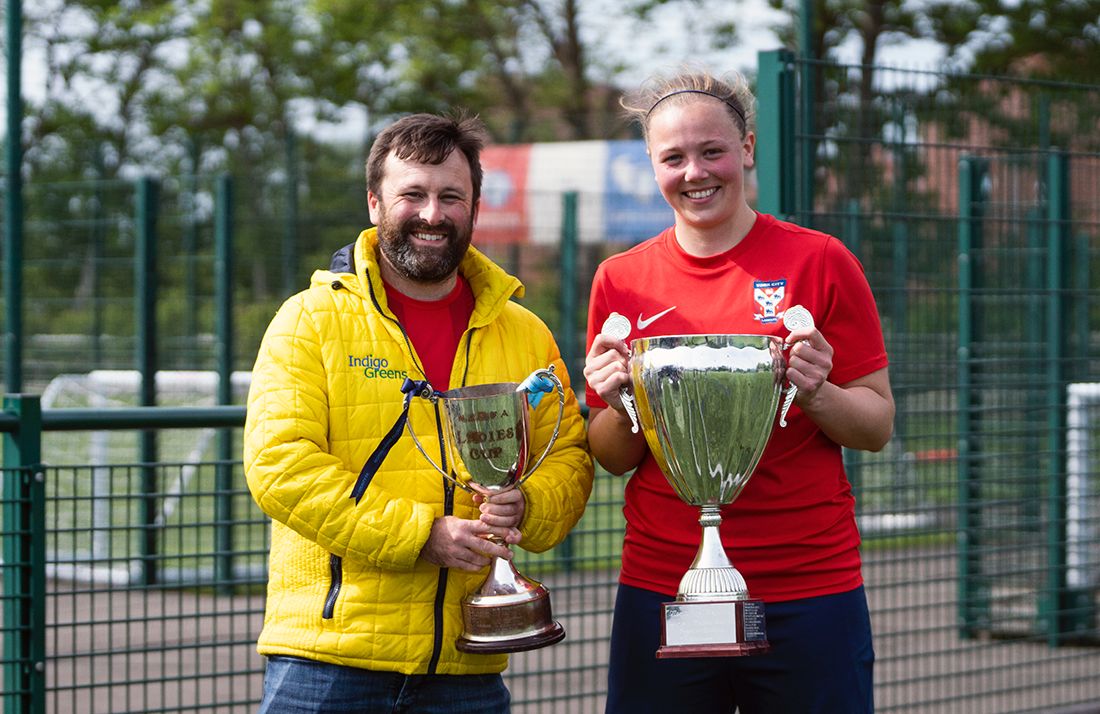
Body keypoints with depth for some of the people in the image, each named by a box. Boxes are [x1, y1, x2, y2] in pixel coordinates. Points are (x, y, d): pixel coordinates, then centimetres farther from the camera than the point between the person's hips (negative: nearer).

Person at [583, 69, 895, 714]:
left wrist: (816, 394, -16)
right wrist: (619, 405, -8)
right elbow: (613, 458, 12)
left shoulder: (820, 262, -1)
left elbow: (878, 428, 2)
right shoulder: (621, 280, 6)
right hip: (659, 584, 2)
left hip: (809, 590, -2)